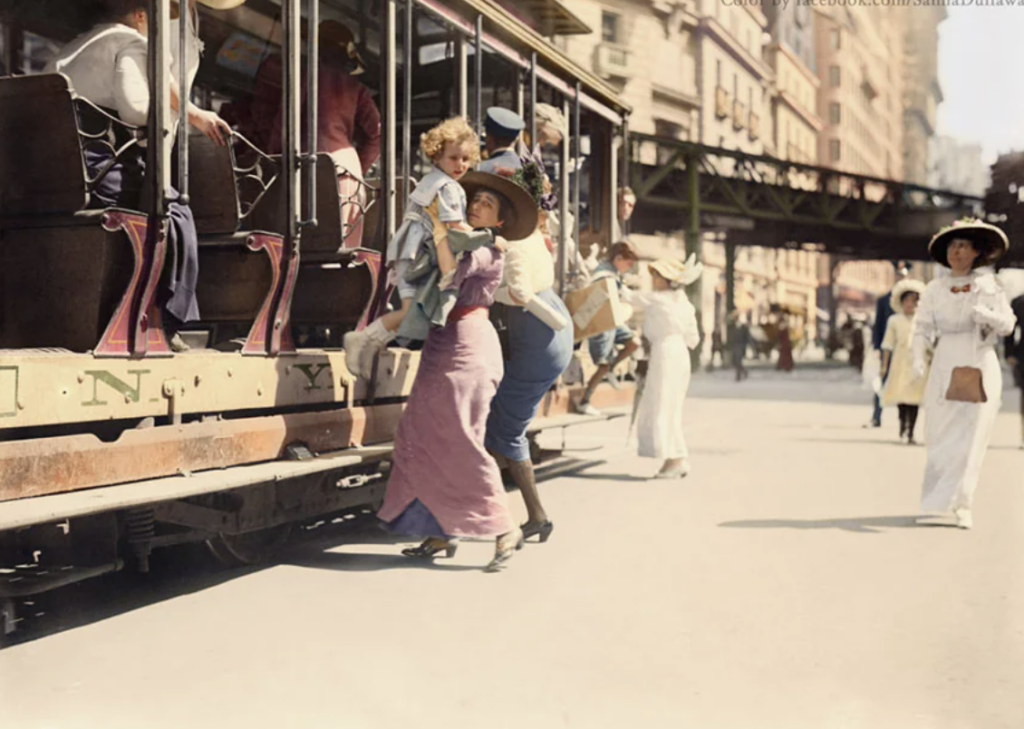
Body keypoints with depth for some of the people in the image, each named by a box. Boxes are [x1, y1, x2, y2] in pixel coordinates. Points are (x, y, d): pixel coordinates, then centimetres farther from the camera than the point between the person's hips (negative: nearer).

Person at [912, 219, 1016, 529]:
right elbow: (922, 327, 0)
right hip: (947, 365, 1)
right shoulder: (935, 288, 5)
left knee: (971, 436, -5)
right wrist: (919, 358, -15)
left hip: (981, 365, -1)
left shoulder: (989, 285, 3)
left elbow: (1008, 325, 0)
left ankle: (961, 504, -2)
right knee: (940, 432, 1)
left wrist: (986, 315, -19)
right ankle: (940, 493, 20)